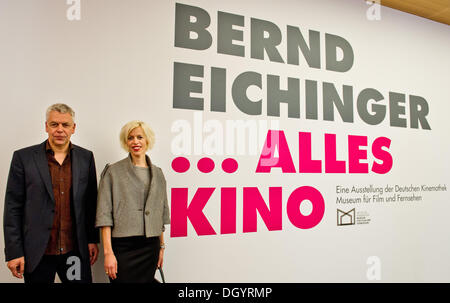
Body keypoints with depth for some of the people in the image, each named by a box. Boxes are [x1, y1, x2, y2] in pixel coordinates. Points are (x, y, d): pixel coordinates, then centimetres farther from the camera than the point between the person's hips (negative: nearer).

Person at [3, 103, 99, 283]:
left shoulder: (86, 157, 3)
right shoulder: (24, 157, -2)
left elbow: (91, 203, 7)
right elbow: (13, 207, -2)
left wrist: (93, 240, 5)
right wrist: (13, 252, -5)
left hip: (76, 250, 1)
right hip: (37, 253, -1)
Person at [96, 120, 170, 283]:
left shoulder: (158, 174, 9)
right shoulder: (113, 172, -2)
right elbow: (104, 214, -6)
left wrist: (161, 246, 14)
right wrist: (108, 252, -12)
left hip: (150, 247, 4)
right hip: (123, 246, -3)